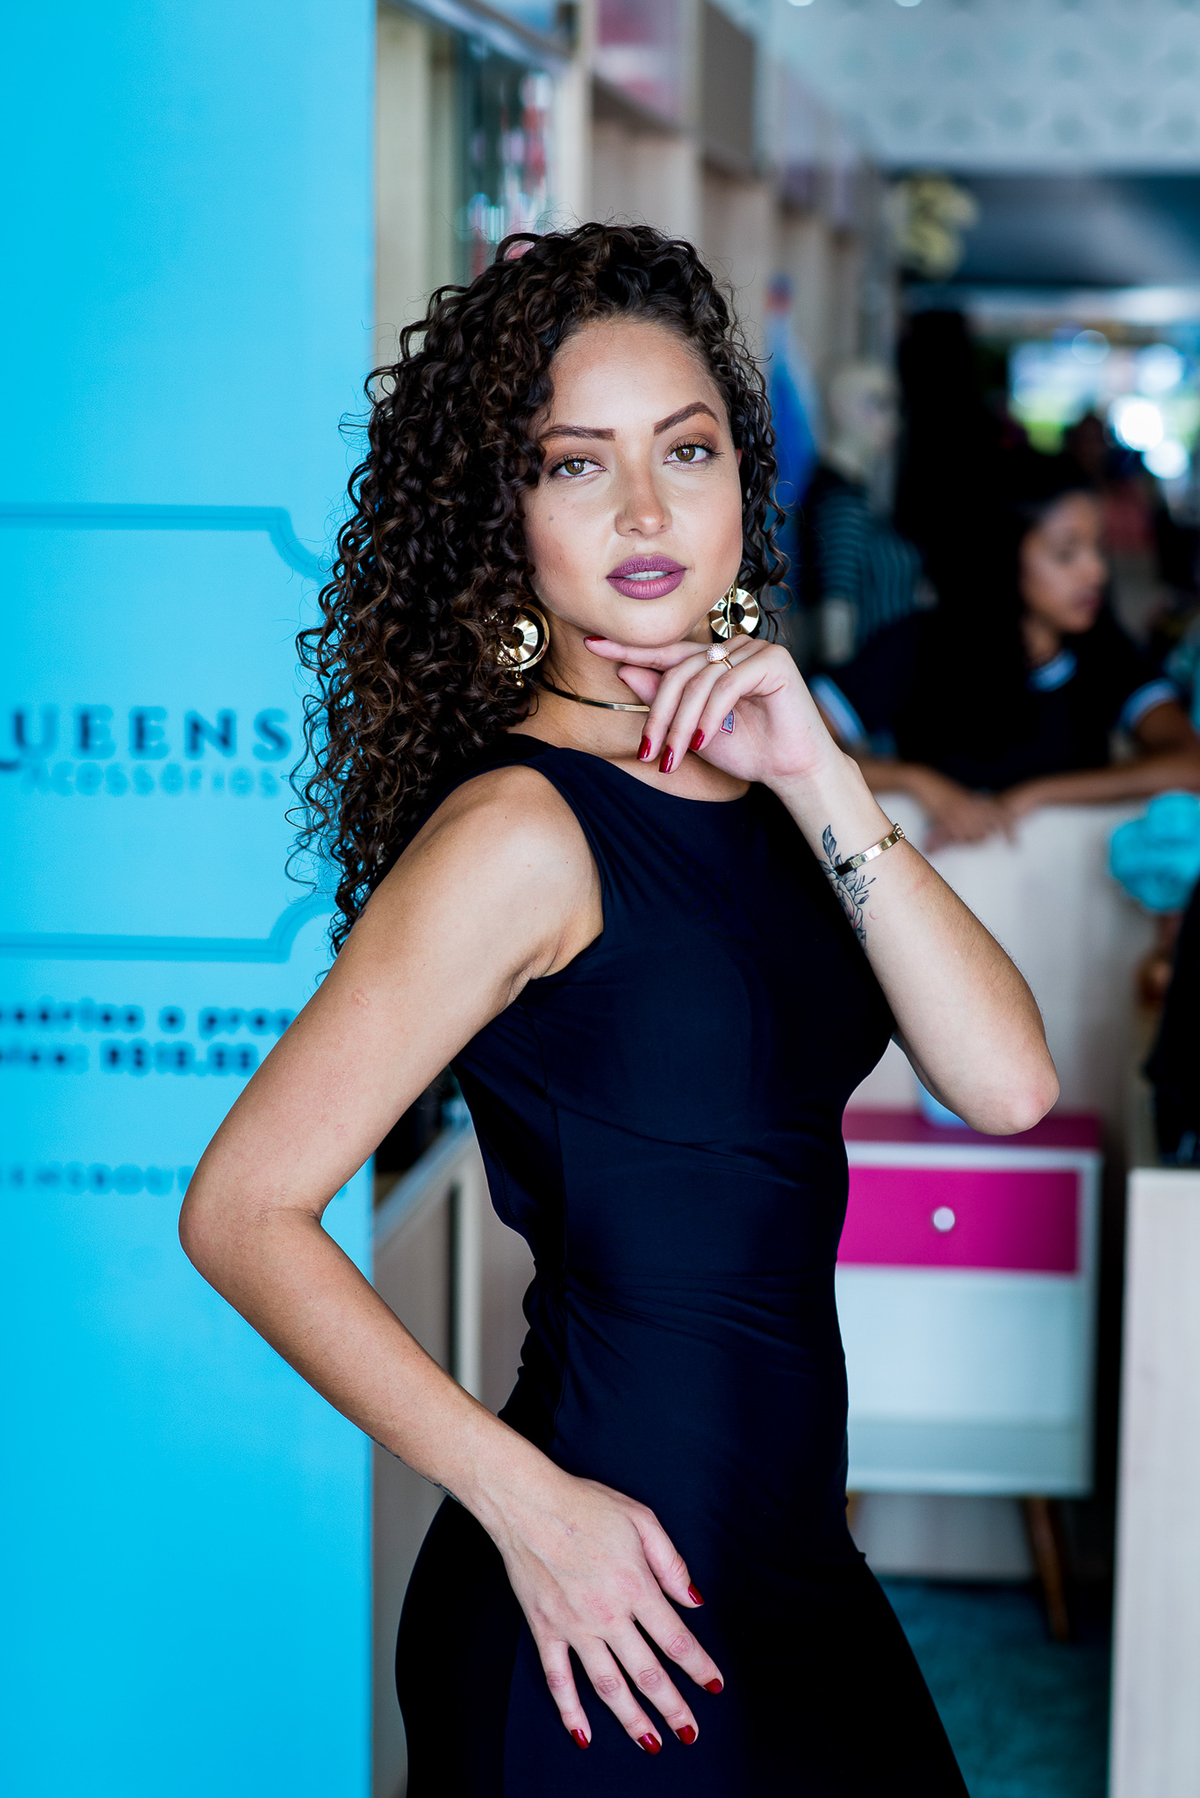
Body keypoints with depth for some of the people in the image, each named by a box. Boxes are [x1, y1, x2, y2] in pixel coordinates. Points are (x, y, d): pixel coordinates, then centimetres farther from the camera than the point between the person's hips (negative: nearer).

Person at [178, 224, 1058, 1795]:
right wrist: (529, 1504, -18)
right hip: (611, 1604, -7)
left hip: (787, 1562, 7)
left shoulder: (755, 778, 6)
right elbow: (243, 1210, -17)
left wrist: (816, 776, -11)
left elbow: (1006, 1083, -4)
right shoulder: (523, 829, -16)